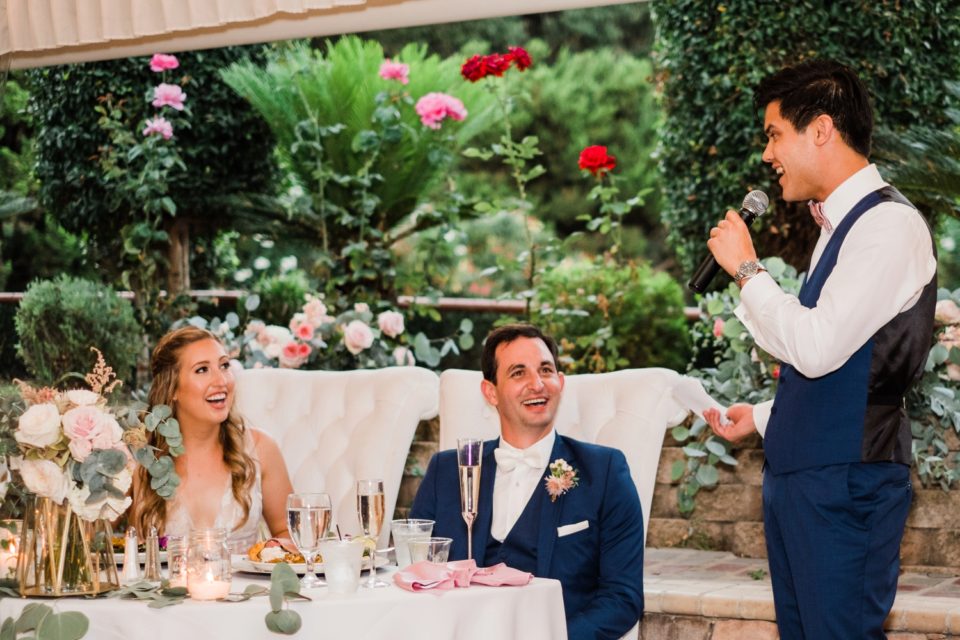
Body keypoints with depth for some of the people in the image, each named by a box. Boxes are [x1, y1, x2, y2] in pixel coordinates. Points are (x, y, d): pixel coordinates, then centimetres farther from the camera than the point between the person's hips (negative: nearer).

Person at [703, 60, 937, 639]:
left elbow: (816, 347, -22)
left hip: (845, 483, -10)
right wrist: (764, 417, 17)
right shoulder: (841, 225, 16)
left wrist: (747, 269, -12)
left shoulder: (888, 224, -14)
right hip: (800, 476, 10)